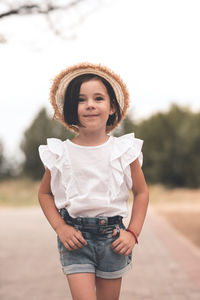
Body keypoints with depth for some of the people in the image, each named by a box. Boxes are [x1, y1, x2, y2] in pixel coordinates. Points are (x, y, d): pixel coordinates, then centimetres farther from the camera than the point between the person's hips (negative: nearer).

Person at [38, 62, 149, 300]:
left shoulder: (125, 150, -3)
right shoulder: (59, 154, -4)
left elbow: (141, 192, 6)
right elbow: (44, 193, 8)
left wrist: (132, 233, -3)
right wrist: (60, 228, -5)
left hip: (112, 235, 1)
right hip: (75, 236, -1)